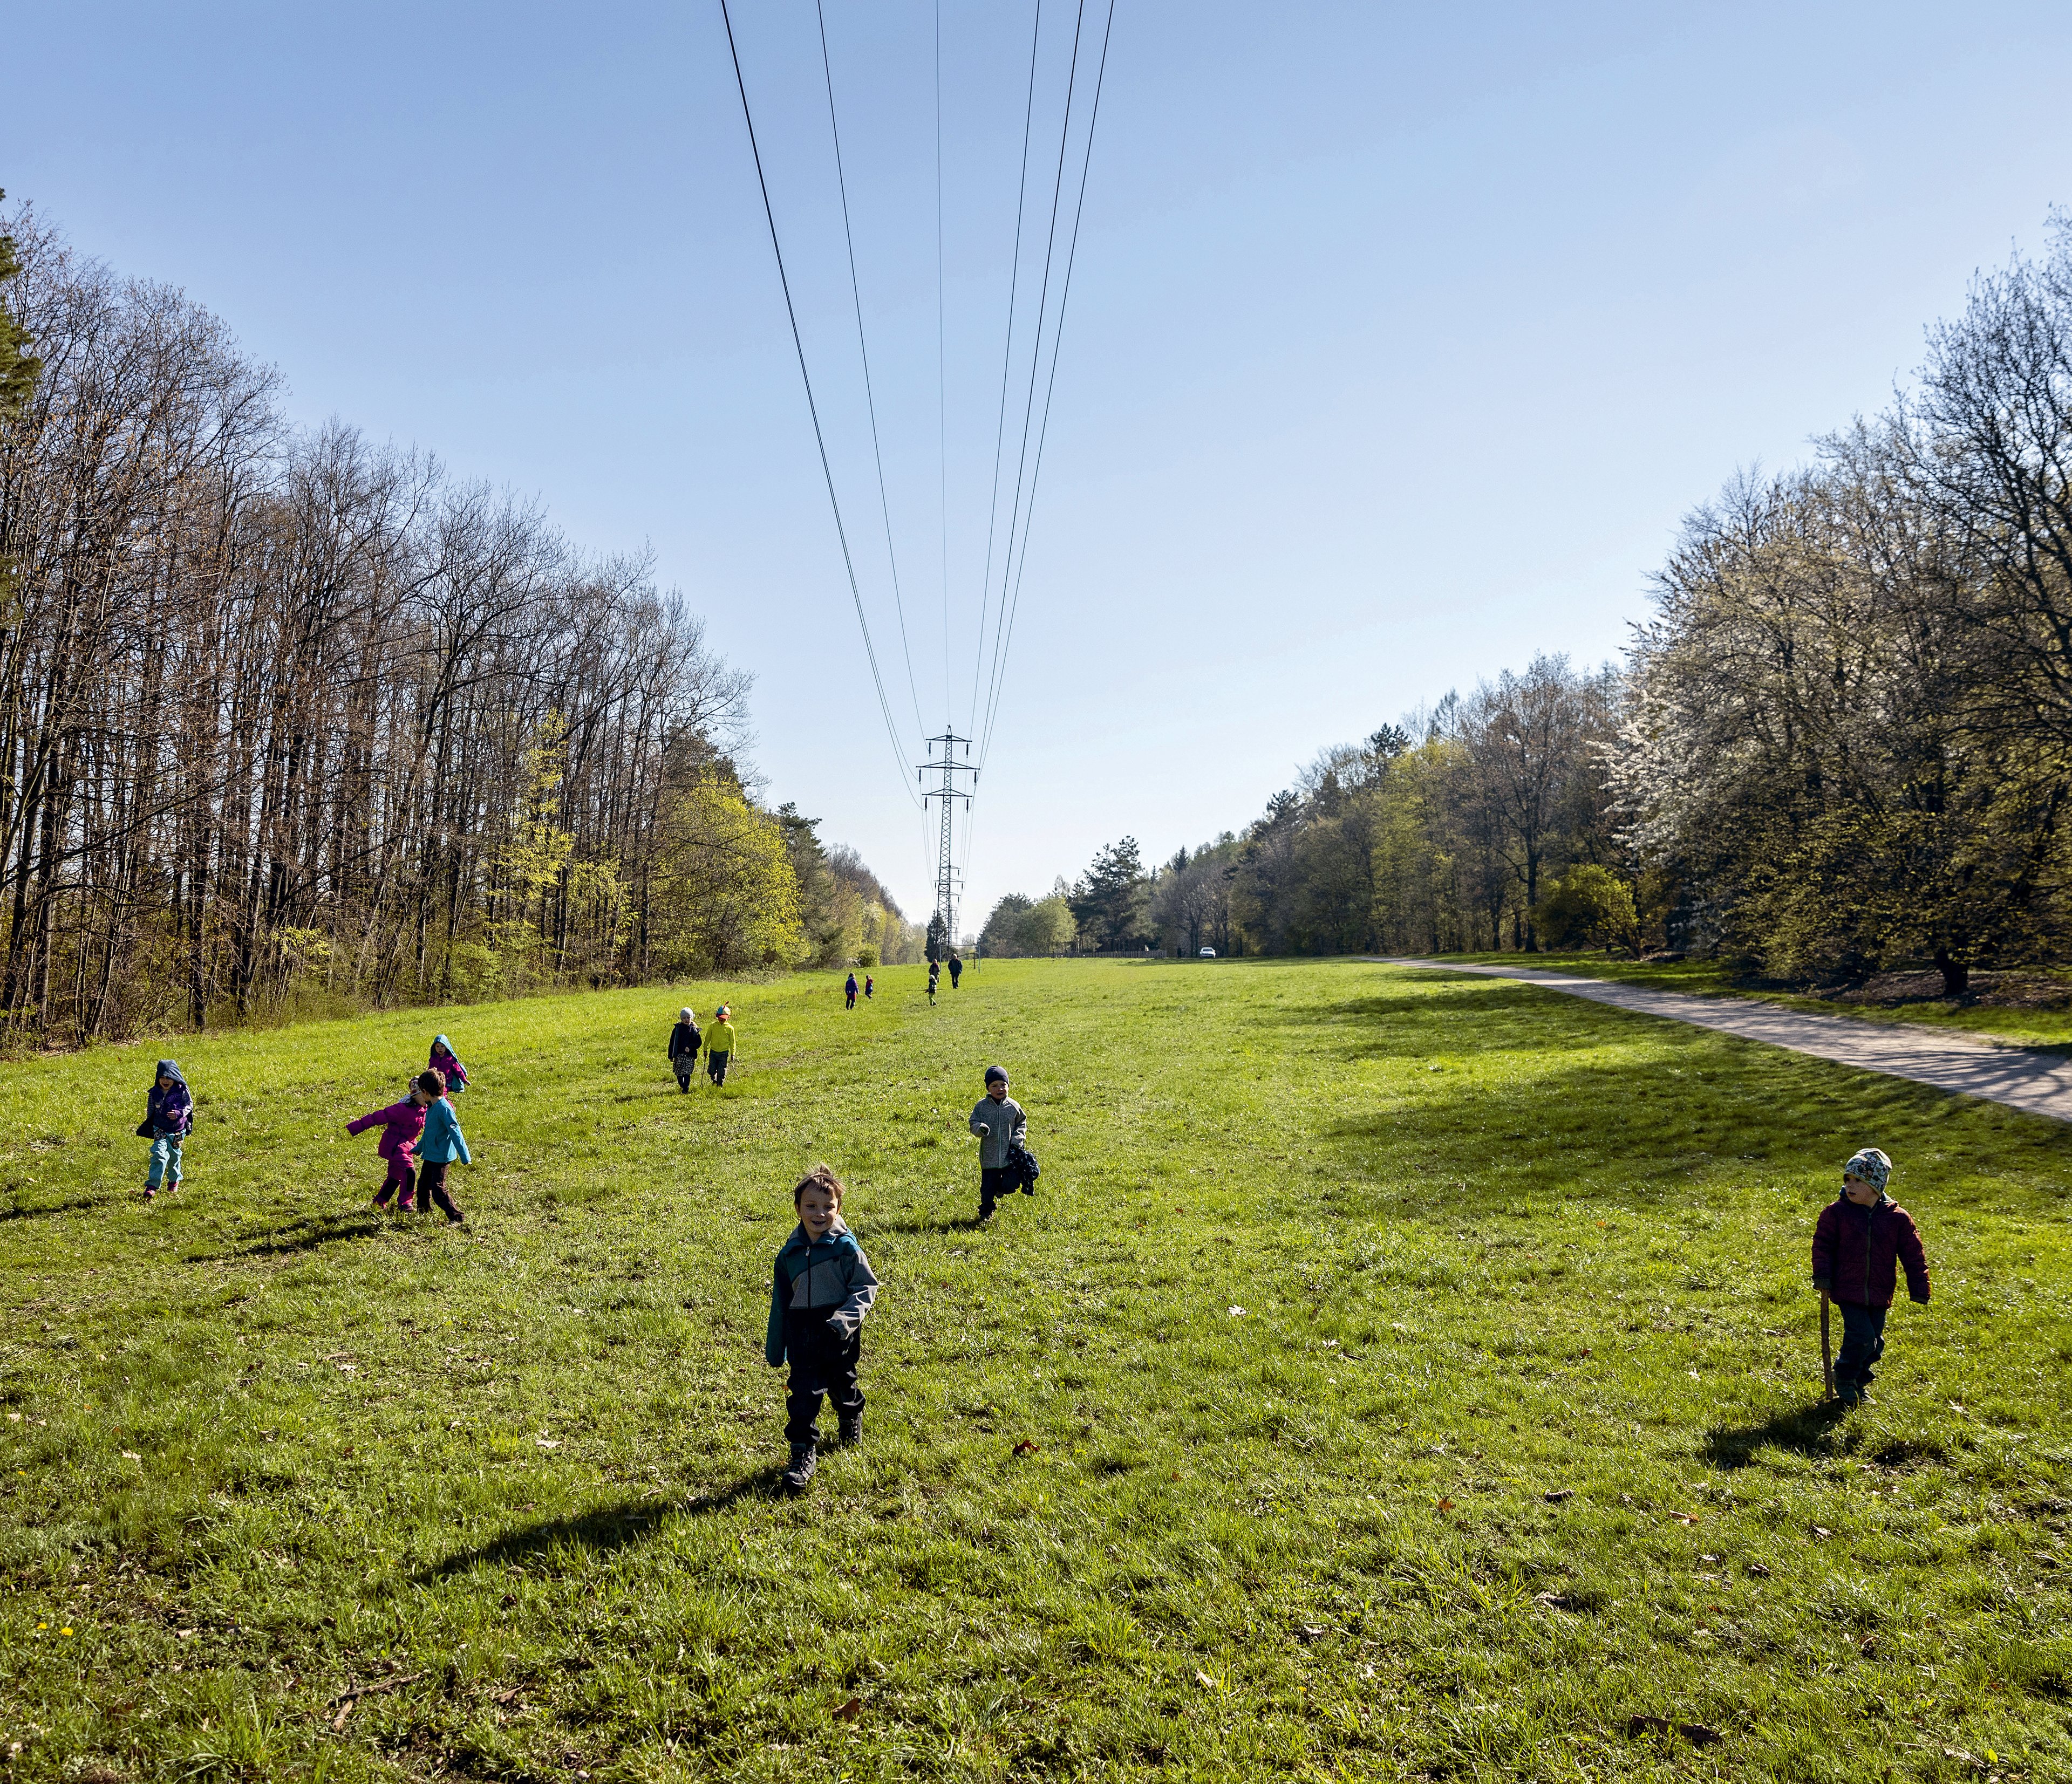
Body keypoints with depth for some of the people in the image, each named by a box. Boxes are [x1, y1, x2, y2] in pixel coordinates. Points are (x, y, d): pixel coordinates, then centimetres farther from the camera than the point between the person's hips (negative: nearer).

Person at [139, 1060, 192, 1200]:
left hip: (178, 1130, 0)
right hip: (160, 1130, 0)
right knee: (159, 1154, -18)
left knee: (174, 1156, 16)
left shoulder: (181, 1091, -9)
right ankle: (152, 1186, -20)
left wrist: (180, 1114, -20)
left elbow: (190, 1105, -2)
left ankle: (174, 1180, 41)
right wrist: (149, 1127, 14)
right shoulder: (154, 1093, -4)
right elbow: (150, 1111, 9)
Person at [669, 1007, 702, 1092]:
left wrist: (690, 1047, -15)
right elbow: (672, 1043, 4)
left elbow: (699, 1042, 2)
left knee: (687, 1074, -7)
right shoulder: (677, 1028, 2)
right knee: (679, 1074, 6)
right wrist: (671, 1056, 2)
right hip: (679, 1054, 1)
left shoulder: (694, 1030, 3)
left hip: (690, 1055, -1)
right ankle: (682, 1086, 31)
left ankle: (685, 1090, -3)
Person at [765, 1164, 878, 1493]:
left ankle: (851, 1421, 46)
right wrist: (775, 1350, 14)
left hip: (839, 1333, -2)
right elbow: (780, 1302, 9)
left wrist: (845, 1317, -25)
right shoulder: (790, 1253, 0)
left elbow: (867, 1287, -9)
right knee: (804, 1391, -4)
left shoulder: (846, 1248, -12)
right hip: (802, 1335, 2)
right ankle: (803, 1453, 6)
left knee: (842, 1384, 16)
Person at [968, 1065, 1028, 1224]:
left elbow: (1022, 1123, 12)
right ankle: (986, 1213, 28)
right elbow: (973, 1123, -2)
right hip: (989, 1156, -1)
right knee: (987, 1188, 5)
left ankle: (1000, 1188, 29)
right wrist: (980, 1129, -26)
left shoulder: (1013, 1106, 0)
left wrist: (1017, 1140, -2)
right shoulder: (982, 1106, -4)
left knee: (1012, 1183, -7)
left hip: (1010, 1156, 1)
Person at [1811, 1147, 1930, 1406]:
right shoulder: (1835, 1212, -6)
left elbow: (1914, 1256, 5)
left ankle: (1859, 1381, 35)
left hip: (1879, 1294, 3)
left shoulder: (1898, 1218, -2)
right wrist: (1822, 1277, -7)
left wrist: (1919, 1291, 3)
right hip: (1848, 1290, -3)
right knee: (1861, 1336, -13)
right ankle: (1844, 1380, 10)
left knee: (1874, 1344, 10)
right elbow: (1822, 1245, 0)